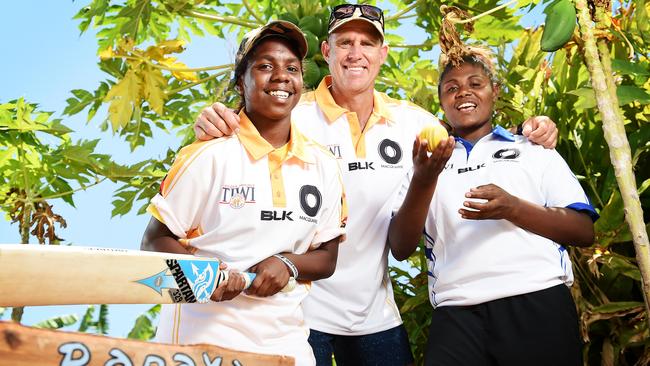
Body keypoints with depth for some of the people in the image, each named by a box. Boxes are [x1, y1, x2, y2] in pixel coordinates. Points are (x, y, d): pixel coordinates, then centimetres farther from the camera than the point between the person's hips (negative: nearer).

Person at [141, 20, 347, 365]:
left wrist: (287, 263, -11)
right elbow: (155, 242, -5)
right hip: (202, 334, -4)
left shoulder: (323, 166, 1)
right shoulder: (208, 155, -10)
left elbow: (326, 258, 9)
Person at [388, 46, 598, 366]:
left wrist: (512, 208, -11)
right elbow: (401, 248, 4)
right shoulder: (428, 164, 16)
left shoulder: (534, 149, 14)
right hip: (457, 315, 0)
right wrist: (423, 181, -13)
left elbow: (585, 231, 5)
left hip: (538, 304, 0)